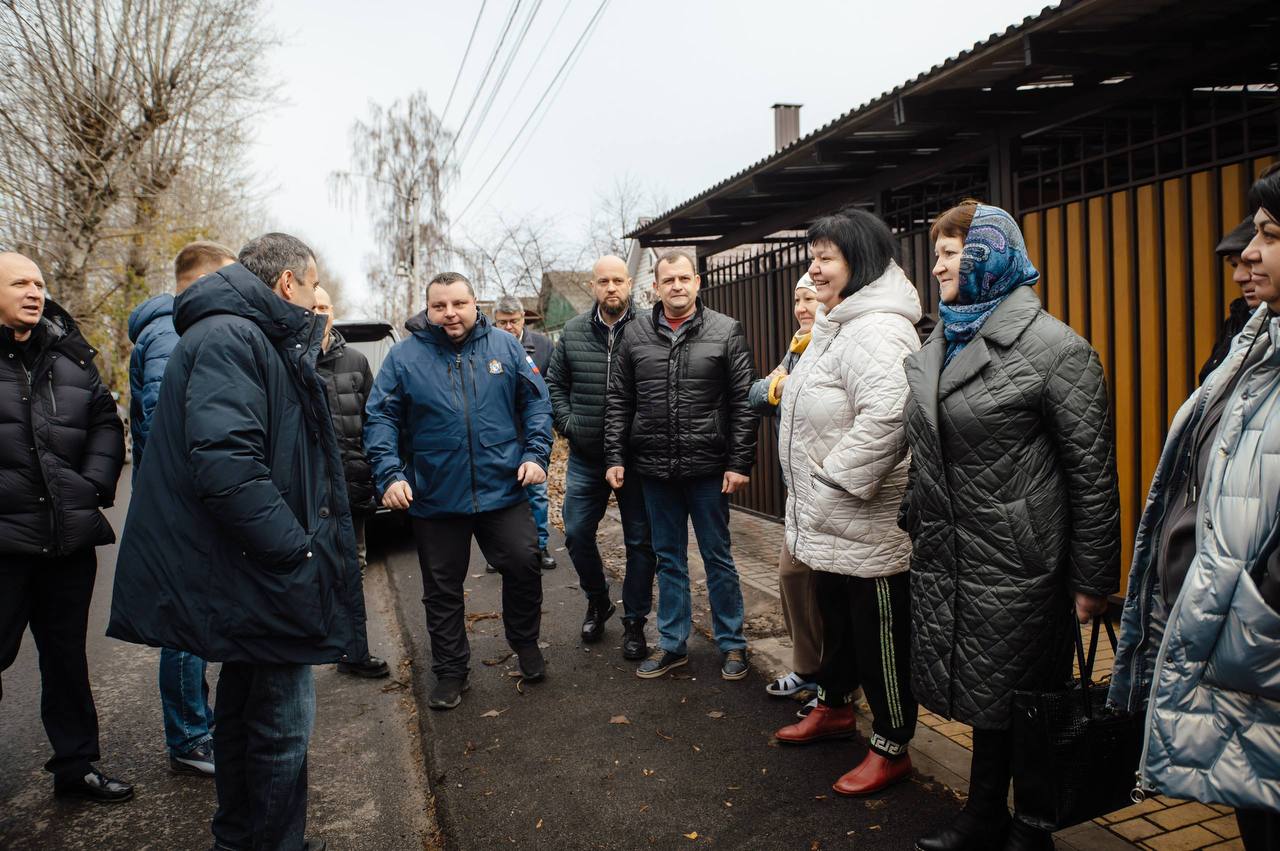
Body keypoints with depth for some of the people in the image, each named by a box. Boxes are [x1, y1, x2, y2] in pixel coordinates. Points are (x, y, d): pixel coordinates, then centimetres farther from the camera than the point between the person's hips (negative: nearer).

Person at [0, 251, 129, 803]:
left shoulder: (72, 357, 10)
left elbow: (106, 425, 13)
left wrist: (95, 485, 0)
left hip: (69, 537, 4)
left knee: (67, 654, 15)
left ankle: (75, 766, 28)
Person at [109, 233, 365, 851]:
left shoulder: (242, 336, 17)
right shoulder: (230, 337, -18)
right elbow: (224, 462, -30)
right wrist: (297, 551, -25)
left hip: (249, 577, 11)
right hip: (268, 575, -11)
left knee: (246, 704, 23)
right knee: (282, 724, 0)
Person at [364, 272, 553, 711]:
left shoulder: (505, 346, 2)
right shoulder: (404, 357, -2)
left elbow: (536, 402, 6)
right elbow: (381, 419, -2)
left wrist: (536, 454, -5)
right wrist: (389, 474, -14)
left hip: (503, 490, 0)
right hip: (434, 497, 0)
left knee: (524, 565, 4)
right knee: (442, 590, 11)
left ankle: (526, 645, 32)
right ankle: (450, 672, 29)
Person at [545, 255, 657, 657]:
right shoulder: (573, 332, 3)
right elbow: (554, 383, 13)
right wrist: (568, 423, 0)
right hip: (585, 457, 3)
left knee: (640, 540, 6)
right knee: (577, 533, 10)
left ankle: (634, 622, 22)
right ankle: (597, 601, 35)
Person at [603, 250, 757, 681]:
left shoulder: (726, 331, -3)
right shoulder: (635, 334, 5)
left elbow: (743, 402, -5)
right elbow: (618, 401, 7)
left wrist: (740, 463, -9)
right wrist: (615, 457, 1)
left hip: (707, 468, -3)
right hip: (654, 469, 3)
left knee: (718, 558, 9)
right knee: (669, 560, 14)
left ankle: (732, 643, 24)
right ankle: (672, 644, 27)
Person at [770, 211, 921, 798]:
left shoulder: (877, 331, -22)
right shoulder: (837, 326, 13)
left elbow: (887, 418, -36)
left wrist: (835, 485, -27)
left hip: (869, 527, -10)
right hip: (829, 524, 10)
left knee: (881, 637, 7)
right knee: (836, 619, 26)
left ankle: (892, 748, 24)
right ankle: (834, 706, 47)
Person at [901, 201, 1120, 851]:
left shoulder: (1055, 349, -11)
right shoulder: (937, 346, 11)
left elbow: (1092, 471, -12)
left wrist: (1092, 580, -11)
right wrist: (914, 525, 16)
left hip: (1015, 567, -6)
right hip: (947, 559, 6)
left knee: (1020, 698, 8)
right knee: (983, 693, 17)